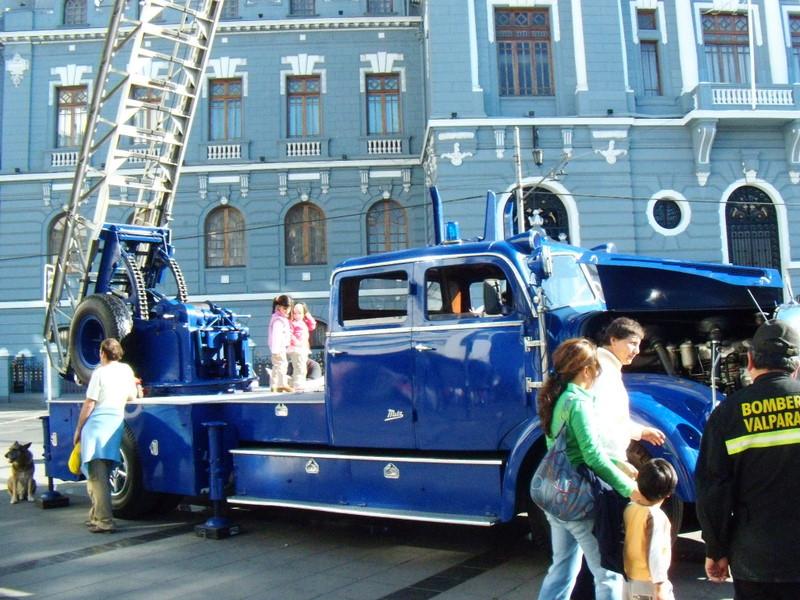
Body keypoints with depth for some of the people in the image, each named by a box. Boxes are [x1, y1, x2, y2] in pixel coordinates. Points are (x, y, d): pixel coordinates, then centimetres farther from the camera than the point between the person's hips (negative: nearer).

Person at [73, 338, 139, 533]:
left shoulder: (99, 373, -6)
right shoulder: (126, 370, 9)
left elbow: (89, 404, -7)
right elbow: (131, 397, 18)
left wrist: (78, 429, 1)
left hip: (97, 424, -6)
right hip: (116, 423, 6)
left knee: (96, 474, -6)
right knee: (102, 474, 17)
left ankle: (104, 520, -12)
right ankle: (97, 515, 25)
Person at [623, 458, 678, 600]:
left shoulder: (630, 508, -1)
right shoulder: (656, 516, -21)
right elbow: (654, 553, -25)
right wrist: (660, 585, -23)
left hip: (629, 580, 7)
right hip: (648, 583, -7)